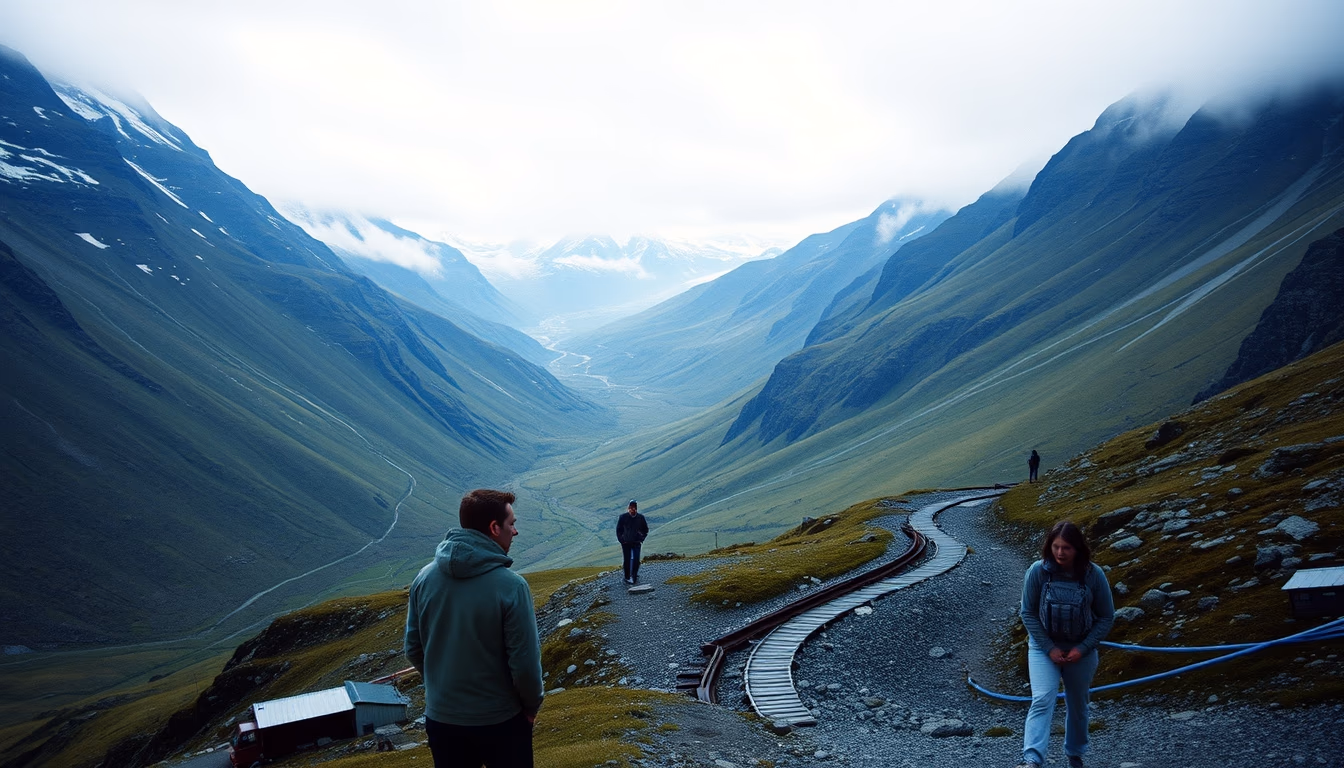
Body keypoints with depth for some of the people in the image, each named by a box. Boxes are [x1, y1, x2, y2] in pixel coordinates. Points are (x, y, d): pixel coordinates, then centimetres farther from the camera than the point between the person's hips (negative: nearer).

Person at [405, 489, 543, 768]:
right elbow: (525, 662, -18)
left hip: (440, 718, 4)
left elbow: (413, 649, 2)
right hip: (500, 720, -4)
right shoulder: (510, 585, -21)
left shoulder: (425, 577, -7)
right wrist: (532, 705, 1)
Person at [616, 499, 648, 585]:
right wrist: (621, 539, -1)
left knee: (636, 560, -8)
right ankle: (627, 577, 16)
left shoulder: (640, 517, 0)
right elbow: (618, 529, 7)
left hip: (636, 543, 1)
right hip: (626, 543, -1)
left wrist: (641, 539, 4)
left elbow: (645, 529, 13)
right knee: (627, 560, 4)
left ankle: (634, 576, 8)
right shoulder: (623, 517, -4)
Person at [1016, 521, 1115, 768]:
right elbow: (1028, 613, -9)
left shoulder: (1094, 575, -15)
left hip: (1081, 650, 2)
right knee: (1042, 700, -18)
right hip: (1044, 647, -1)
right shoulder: (1037, 571, -16)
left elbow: (1106, 617, -6)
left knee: (1078, 705, 16)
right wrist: (1049, 648, -14)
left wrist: (1083, 648, -13)